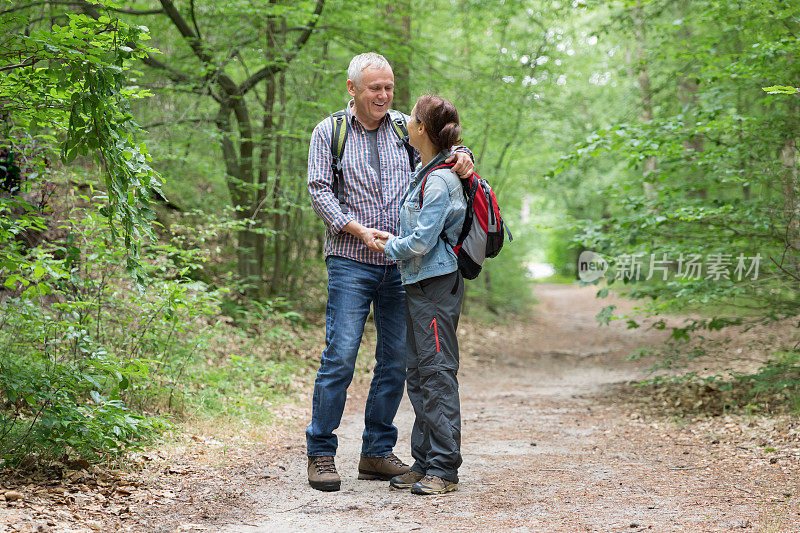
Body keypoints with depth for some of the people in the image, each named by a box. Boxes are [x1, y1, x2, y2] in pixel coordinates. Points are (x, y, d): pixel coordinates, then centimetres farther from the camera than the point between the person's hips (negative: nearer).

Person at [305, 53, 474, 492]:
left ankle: (377, 453, 15)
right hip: (350, 262, -4)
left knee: (396, 359, 5)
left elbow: (445, 146, 16)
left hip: (401, 263, 4)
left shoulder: (405, 128, 13)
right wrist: (358, 229, -15)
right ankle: (320, 453, 0)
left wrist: (461, 156, -9)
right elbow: (319, 190, -2)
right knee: (340, 355, -10)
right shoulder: (329, 132, 5)